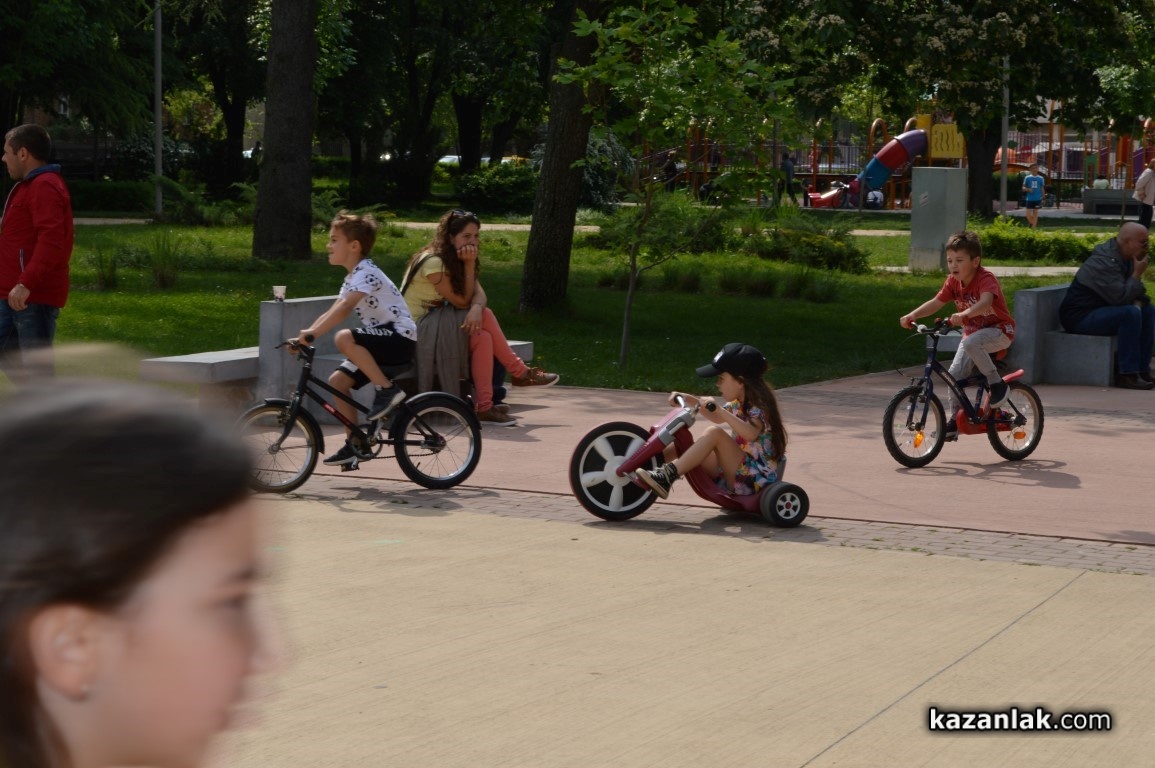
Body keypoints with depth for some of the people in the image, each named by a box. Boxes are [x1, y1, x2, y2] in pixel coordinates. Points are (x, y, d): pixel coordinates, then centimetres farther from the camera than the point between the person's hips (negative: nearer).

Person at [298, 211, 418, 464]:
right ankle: (355, 443, 7)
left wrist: (312, 333, -37)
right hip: (382, 342, 10)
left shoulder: (367, 273, -16)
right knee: (337, 381, -1)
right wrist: (306, 334, -3)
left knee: (344, 338, -31)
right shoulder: (352, 278, 15)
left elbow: (343, 309, -30)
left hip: (401, 338, -10)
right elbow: (331, 314, 11)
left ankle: (387, 389, -20)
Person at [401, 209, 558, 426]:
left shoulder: (455, 261, 7)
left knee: (483, 338, -19)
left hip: (436, 321, 8)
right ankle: (520, 372, -12)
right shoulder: (433, 262, -20)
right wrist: (470, 264, -17)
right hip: (416, 328, -8)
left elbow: (479, 294, -6)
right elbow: (462, 302, -16)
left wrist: (476, 308, -29)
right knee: (485, 317, -22)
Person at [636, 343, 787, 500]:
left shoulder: (759, 408, -15)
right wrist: (691, 400, 13)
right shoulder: (737, 404, 9)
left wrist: (719, 410, -45)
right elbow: (717, 418, 27)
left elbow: (751, 433, -36)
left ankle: (668, 476, -33)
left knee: (715, 433, -26)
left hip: (755, 477, -9)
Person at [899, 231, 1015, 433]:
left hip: (999, 331, -7)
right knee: (954, 375, -5)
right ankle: (956, 418, 10)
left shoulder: (986, 278, -25)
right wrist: (912, 315, -23)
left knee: (971, 343, -37)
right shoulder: (953, 281, -4)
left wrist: (964, 314, -62)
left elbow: (985, 302, -44)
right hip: (973, 332, 7)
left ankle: (997, 383, -20)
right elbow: (935, 303, -6)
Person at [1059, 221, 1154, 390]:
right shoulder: (1104, 262, -23)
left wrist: (1139, 301, -8)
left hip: (1100, 311, 10)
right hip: (1080, 317, -10)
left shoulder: (1126, 259, 9)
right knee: (1130, 313, -29)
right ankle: (1127, 374, -26)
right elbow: (1120, 297, -30)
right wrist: (1137, 274, -19)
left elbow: (1133, 292, 16)